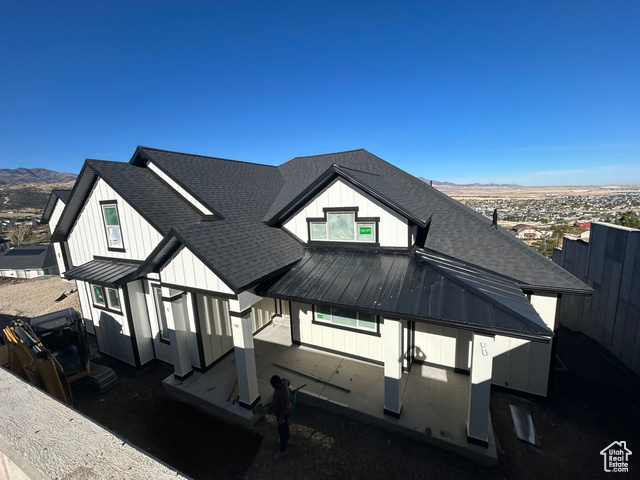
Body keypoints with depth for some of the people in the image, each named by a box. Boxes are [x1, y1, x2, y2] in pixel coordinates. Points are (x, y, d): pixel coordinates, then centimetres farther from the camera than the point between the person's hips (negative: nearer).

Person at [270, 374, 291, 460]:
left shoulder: (283, 393, -43)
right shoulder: (283, 381, -20)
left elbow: (284, 408, -31)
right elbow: (288, 380, 5)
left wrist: (281, 419, -16)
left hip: (282, 413, -8)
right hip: (280, 411, 8)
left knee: (281, 432, 15)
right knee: (285, 425, 32)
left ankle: (283, 451, 38)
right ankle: (286, 439, 57)